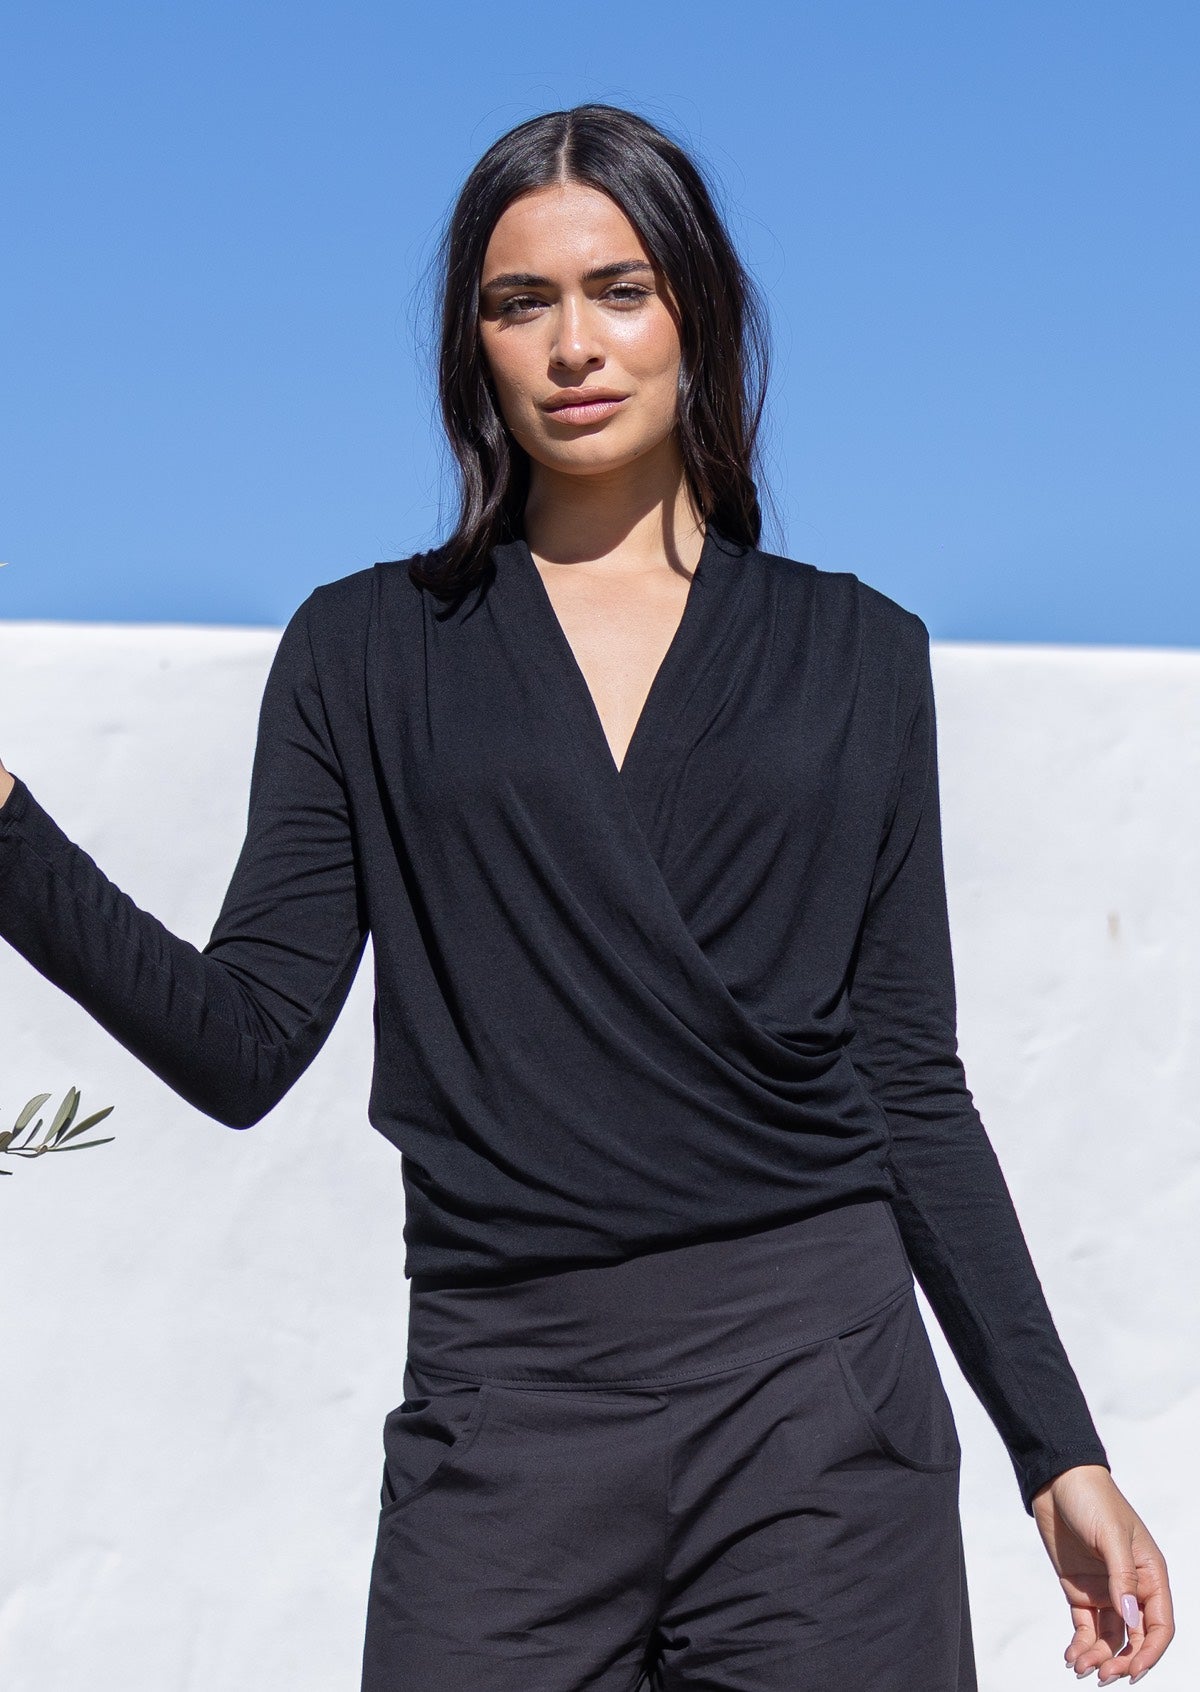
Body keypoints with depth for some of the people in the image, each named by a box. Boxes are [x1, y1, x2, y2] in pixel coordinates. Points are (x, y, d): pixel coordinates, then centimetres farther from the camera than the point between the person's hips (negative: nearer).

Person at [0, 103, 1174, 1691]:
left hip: (815, 1385, 0)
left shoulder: (853, 653, 9)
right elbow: (245, 1045, 1)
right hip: (504, 1411, 0)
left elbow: (911, 1083, 10)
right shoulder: (370, 651, 8)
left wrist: (1059, 1450, 6)